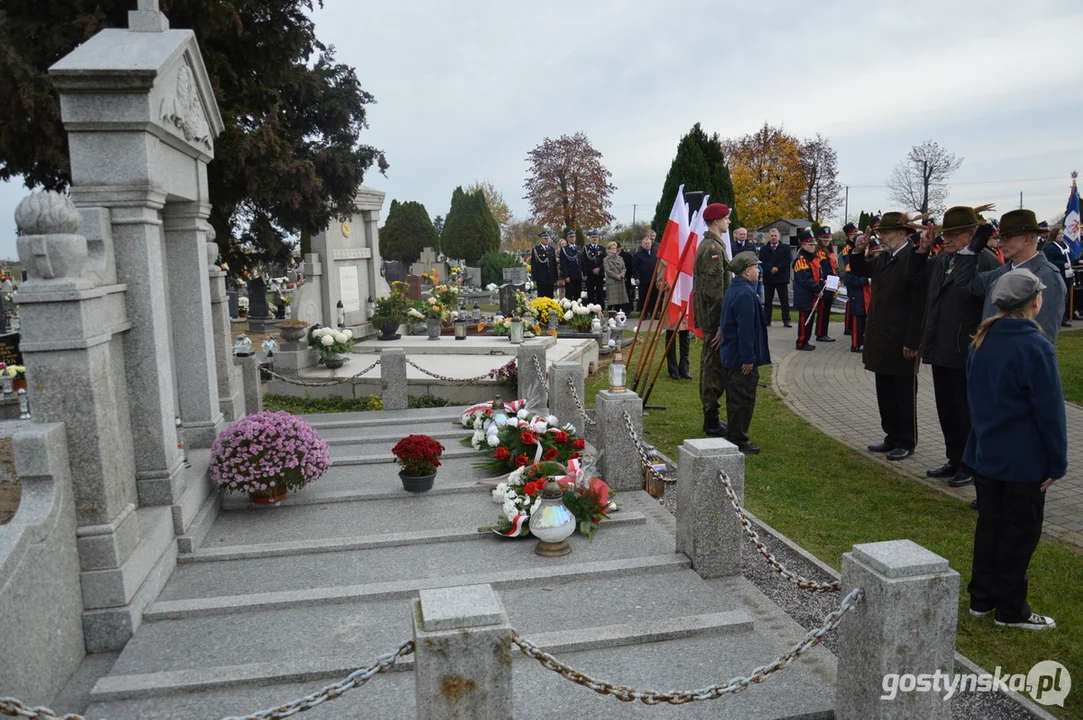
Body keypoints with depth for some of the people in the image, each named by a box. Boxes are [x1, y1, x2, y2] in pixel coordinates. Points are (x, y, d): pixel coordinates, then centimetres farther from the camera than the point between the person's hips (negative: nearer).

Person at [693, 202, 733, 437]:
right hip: (714, 318, -11)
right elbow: (715, 290, -22)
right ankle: (712, 421, 3)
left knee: (710, 365, 15)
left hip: (708, 316, 11)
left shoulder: (707, 245, 15)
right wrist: (721, 324, -21)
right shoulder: (713, 248, -17)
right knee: (714, 366, -4)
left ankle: (710, 417, 25)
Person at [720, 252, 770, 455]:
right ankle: (738, 441, 6)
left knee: (735, 398, 17)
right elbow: (746, 329, -24)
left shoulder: (733, 291, 12)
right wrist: (748, 359, -21)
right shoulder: (746, 294, -21)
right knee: (743, 400, -2)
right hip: (743, 359, -11)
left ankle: (735, 438, 27)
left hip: (731, 356, 11)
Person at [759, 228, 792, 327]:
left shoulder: (785, 247, 6)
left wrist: (778, 268, -16)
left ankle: (786, 320, 2)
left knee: (784, 301, 0)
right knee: (768, 301, 5)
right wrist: (771, 269, -18)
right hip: (768, 278, 1)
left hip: (782, 277, -1)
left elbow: (788, 260, -5)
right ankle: (766, 320, 10)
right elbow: (762, 261, -3)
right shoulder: (763, 249, 9)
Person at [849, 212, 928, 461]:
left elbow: (919, 304, -20)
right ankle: (892, 437, 28)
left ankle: (906, 443, 17)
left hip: (901, 342, -8)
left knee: (904, 395, 5)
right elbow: (860, 271, 26)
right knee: (885, 393, 16)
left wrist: (912, 343, -20)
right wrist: (859, 251, 5)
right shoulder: (883, 258, 8)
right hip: (881, 339, 8)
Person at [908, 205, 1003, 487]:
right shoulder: (942, 260, 10)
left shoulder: (987, 261, -13)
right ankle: (954, 460, 29)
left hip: (967, 354, -8)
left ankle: (970, 466, 18)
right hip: (941, 350, 8)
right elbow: (916, 278, 23)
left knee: (966, 411, 4)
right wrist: (923, 249, 9)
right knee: (946, 409, 16)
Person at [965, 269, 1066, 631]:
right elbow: (1050, 411, -16)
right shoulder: (1035, 347, -19)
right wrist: (1057, 463, -8)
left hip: (985, 452, 7)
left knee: (989, 524, 16)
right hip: (1024, 461, -7)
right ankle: (1011, 610, 17)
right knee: (1020, 533, 6)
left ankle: (981, 598, 26)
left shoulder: (982, 340, 3)